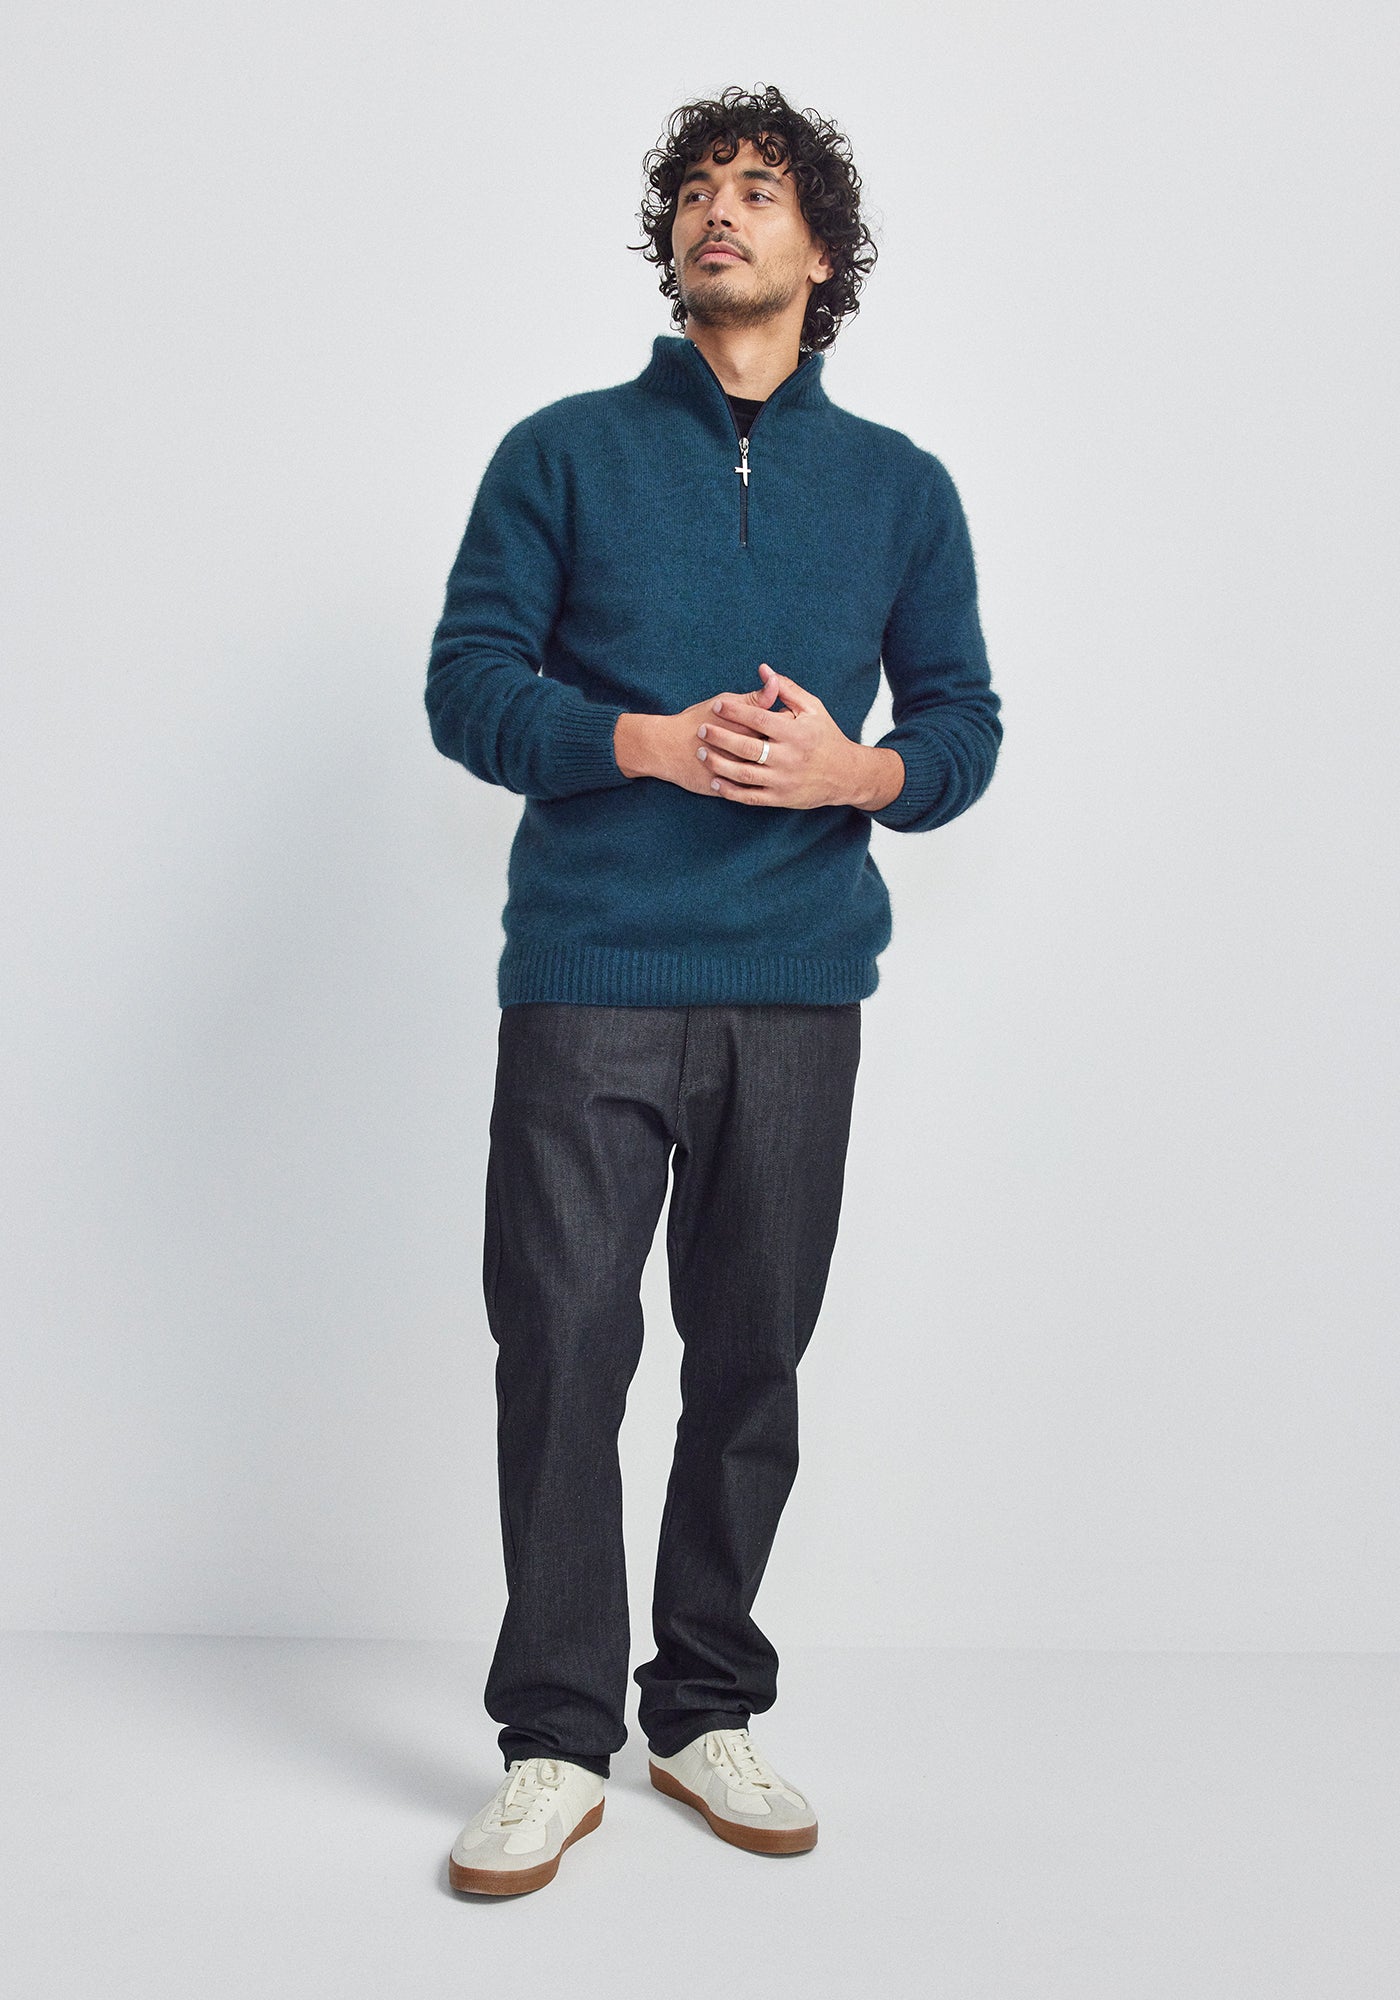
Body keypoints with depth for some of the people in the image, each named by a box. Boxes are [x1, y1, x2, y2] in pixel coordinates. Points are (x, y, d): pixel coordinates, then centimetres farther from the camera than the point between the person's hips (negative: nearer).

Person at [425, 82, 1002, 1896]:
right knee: (564, 1348, -4)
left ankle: (708, 1710, 23)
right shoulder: (564, 452, 8)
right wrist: (652, 742, -14)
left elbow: (963, 721, 11)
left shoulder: (901, 486, 13)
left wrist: (860, 770, -11)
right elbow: (468, 681, 2)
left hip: (799, 989, 2)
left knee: (752, 1356, 7)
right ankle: (555, 1740, 9)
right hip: (589, 977, -2)